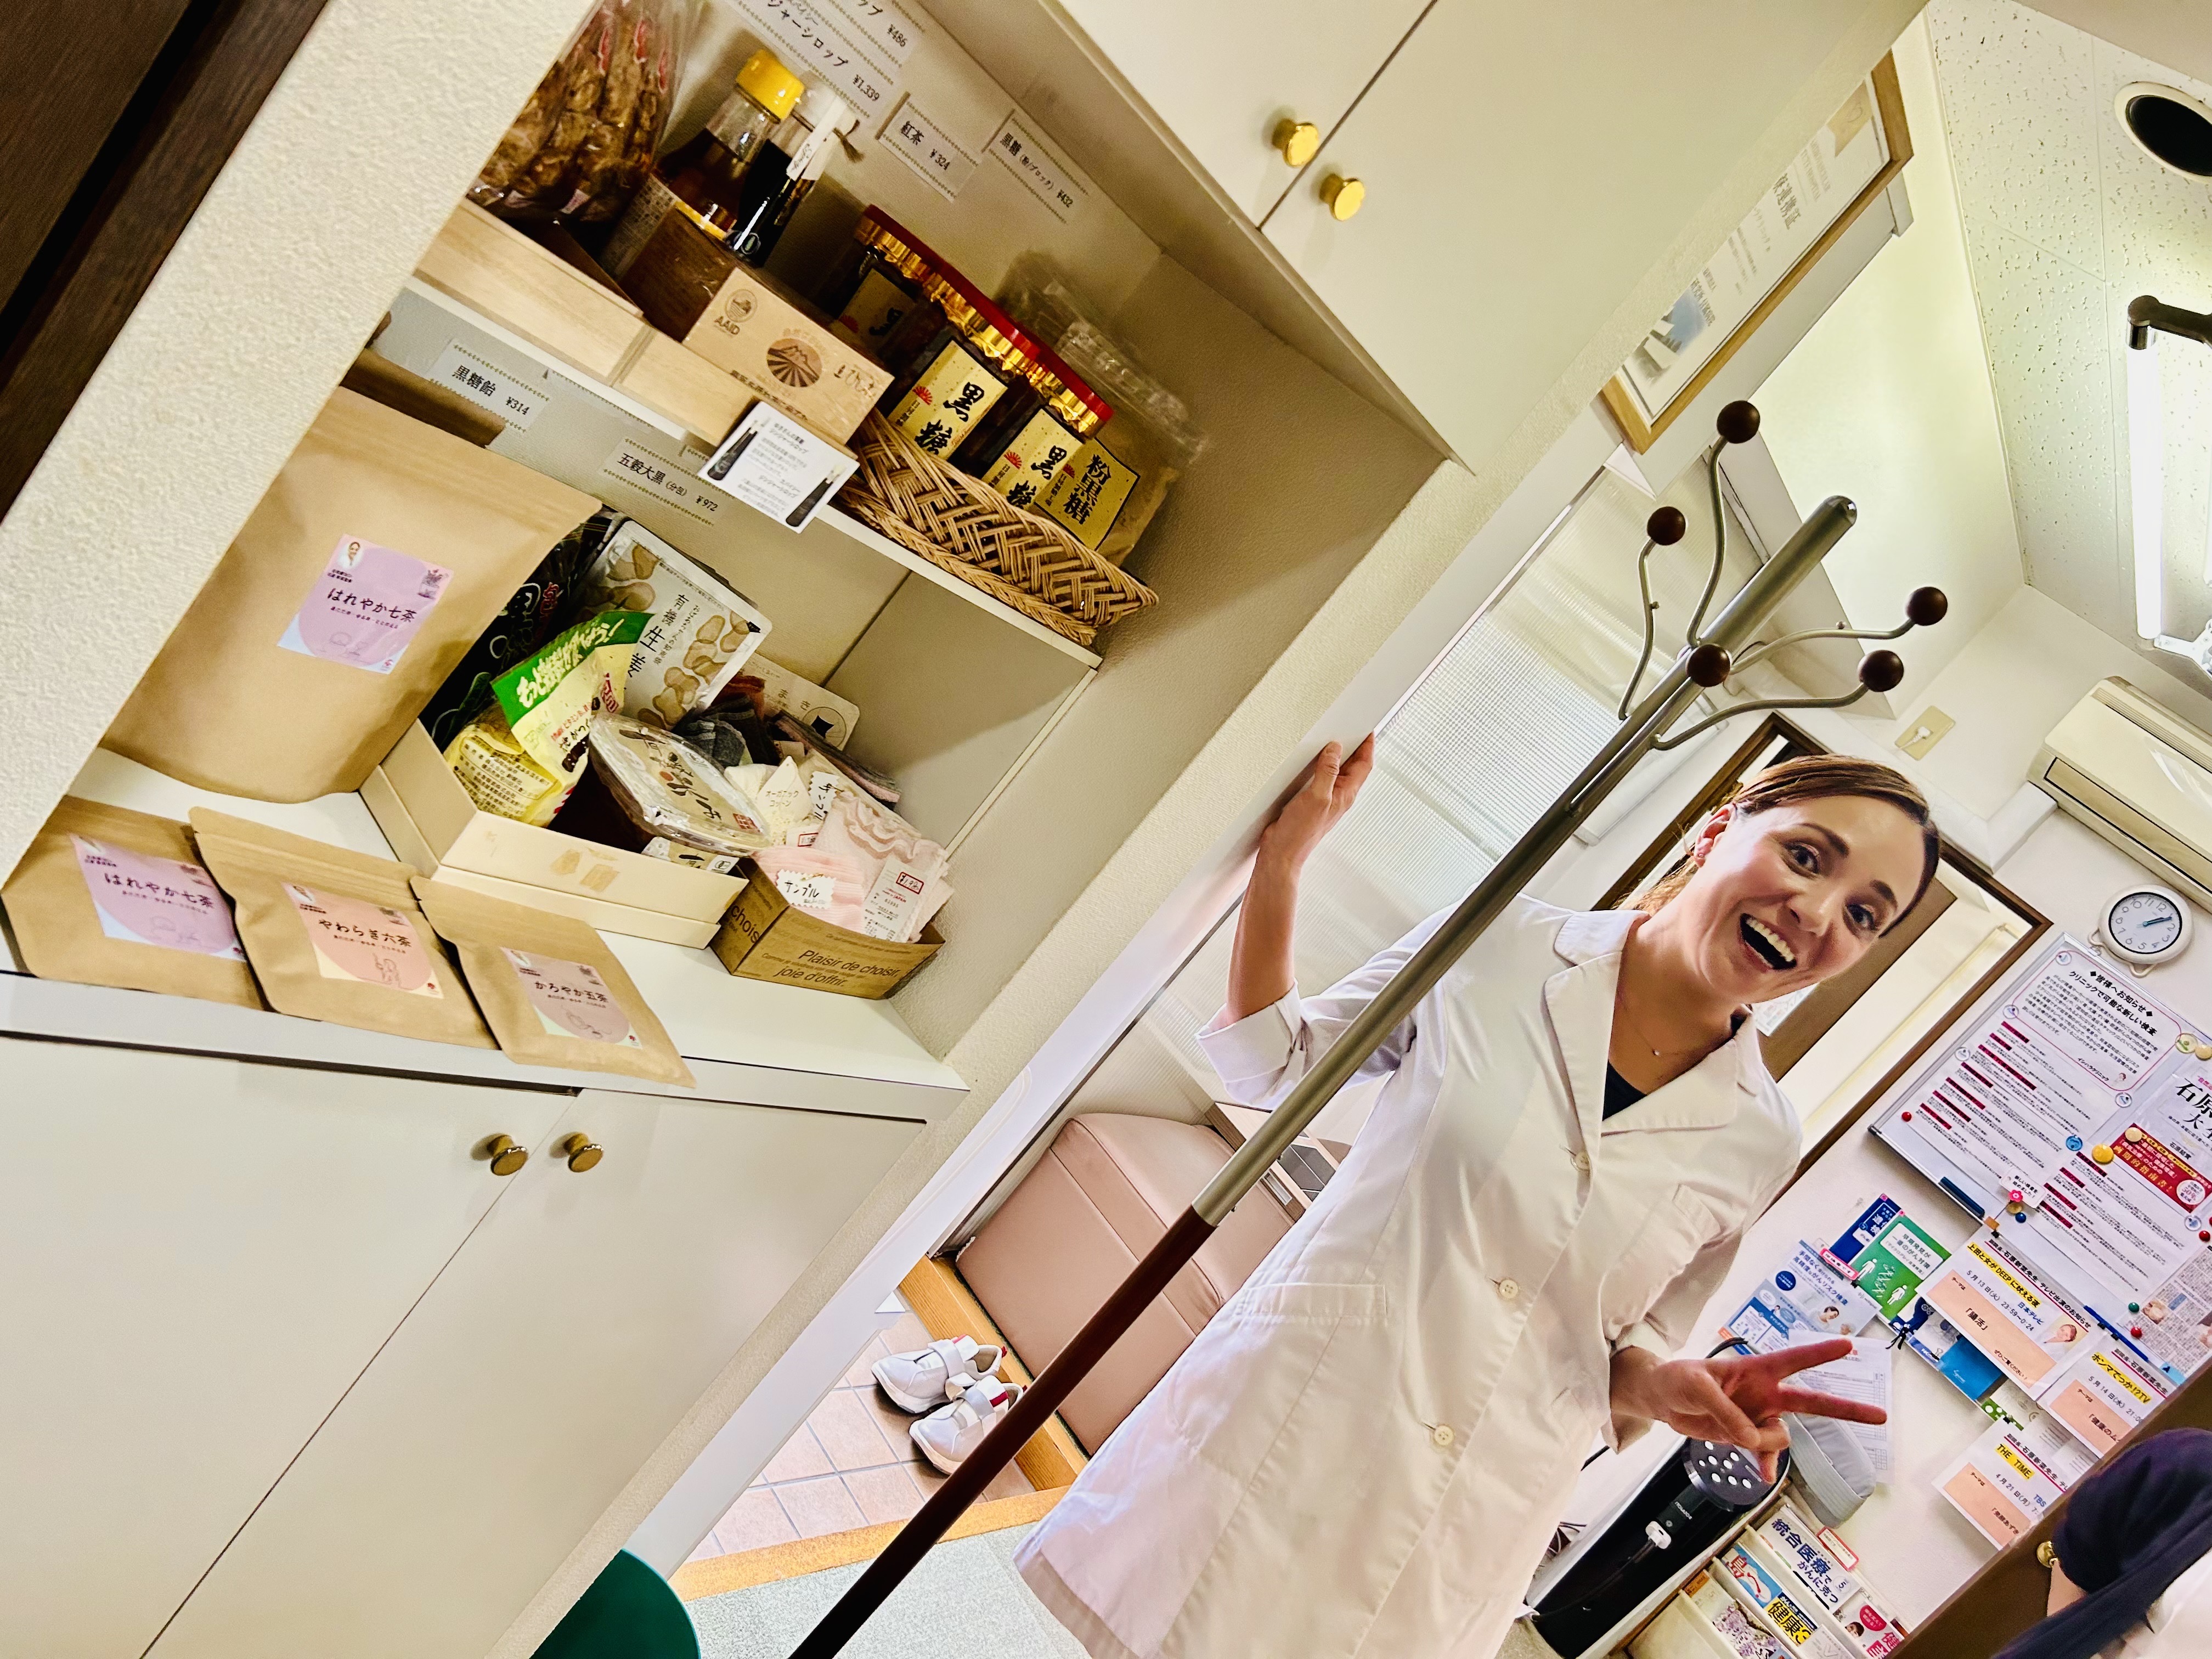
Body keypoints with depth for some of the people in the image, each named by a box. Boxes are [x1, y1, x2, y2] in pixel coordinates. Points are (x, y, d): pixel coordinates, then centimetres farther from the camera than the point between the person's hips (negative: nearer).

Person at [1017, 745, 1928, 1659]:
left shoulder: (1757, 1144, -3)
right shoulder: (1498, 943, -8)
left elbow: (1624, 1345, 10)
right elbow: (1269, 1064, 2)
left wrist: (1664, 1385, -13)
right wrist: (1281, 858, -9)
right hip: (1274, 1428, -1)